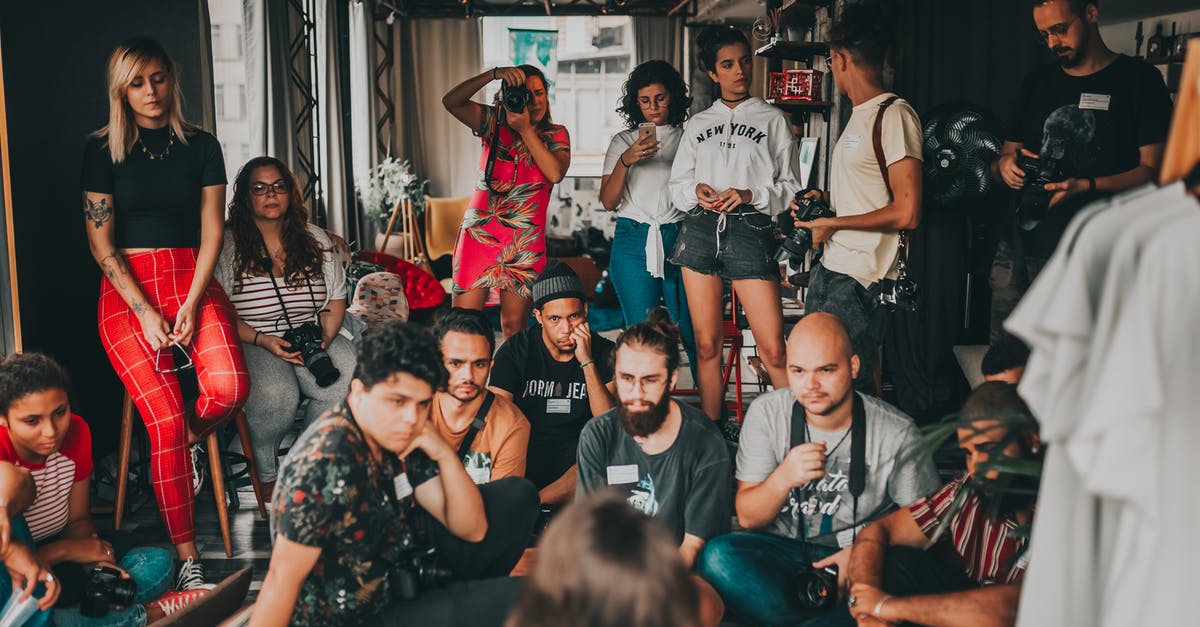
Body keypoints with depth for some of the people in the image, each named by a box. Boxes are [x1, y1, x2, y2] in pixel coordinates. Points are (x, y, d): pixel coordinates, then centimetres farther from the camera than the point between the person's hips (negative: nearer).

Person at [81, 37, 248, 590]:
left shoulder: (201, 146, 9)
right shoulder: (103, 150, 5)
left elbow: (212, 233, 4)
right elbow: (101, 243, 0)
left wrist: (191, 305, -9)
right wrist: (146, 313, -10)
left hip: (190, 280, 1)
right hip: (127, 290, -1)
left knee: (229, 387, -26)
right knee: (165, 420, -16)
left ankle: (188, 442, 11)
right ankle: (187, 558, -5)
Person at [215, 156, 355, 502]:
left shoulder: (315, 239, 12)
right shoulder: (228, 244, -1)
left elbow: (336, 298, 13)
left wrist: (325, 338, -7)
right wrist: (263, 341, -18)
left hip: (311, 336, 4)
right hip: (251, 342, -3)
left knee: (347, 382, -28)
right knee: (276, 395, -35)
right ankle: (266, 473, -4)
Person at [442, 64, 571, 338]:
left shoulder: (556, 134, 9)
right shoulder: (495, 122, 8)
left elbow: (555, 173, -11)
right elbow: (450, 102, -7)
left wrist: (526, 129, -11)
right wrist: (494, 73, -16)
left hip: (525, 241, 0)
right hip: (479, 233, 0)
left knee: (514, 324, 1)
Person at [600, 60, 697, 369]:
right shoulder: (623, 141, 12)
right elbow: (608, 201, 2)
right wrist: (626, 160, -12)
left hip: (679, 238, 0)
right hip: (634, 241, 1)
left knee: (693, 329, -4)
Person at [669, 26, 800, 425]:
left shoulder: (772, 119, 11)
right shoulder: (698, 124, 18)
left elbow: (789, 186, 7)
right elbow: (677, 183, 18)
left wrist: (750, 194, -10)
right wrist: (696, 190, -4)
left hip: (750, 229, -3)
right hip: (700, 230, 3)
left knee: (773, 348, -11)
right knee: (706, 344, 5)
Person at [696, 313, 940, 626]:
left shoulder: (896, 433, -8)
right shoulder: (766, 413, -4)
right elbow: (747, 518, -4)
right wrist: (784, 477, -25)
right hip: (783, 551, 2)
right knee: (717, 556, -28)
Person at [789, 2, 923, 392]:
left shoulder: (894, 115, -13)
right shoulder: (859, 115, 17)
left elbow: (906, 213, -19)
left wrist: (832, 223, -11)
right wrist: (824, 198, 9)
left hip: (859, 281, -10)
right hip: (830, 271, 10)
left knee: (850, 386, -5)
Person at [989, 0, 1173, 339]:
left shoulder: (1139, 79, 2)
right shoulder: (1036, 83, 17)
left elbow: (1152, 170, -4)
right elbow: (1005, 157, 21)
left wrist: (1087, 186, -19)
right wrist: (1005, 165, -3)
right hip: (1019, 245, 4)